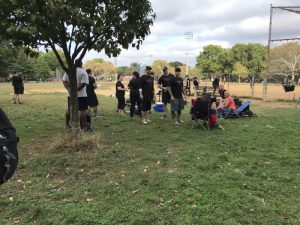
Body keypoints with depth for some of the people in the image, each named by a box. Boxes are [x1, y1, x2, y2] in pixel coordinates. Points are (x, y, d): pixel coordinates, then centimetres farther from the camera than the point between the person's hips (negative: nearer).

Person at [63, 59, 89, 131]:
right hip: (81, 95, -5)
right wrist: (76, 89, -14)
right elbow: (84, 84, -19)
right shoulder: (83, 72, -9)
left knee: (69, 110, 17)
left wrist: (69, 89, -8)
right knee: (82, 110, -3)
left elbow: (64, 81, 0)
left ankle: (67, 124, 30)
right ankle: (84, 127, -4)